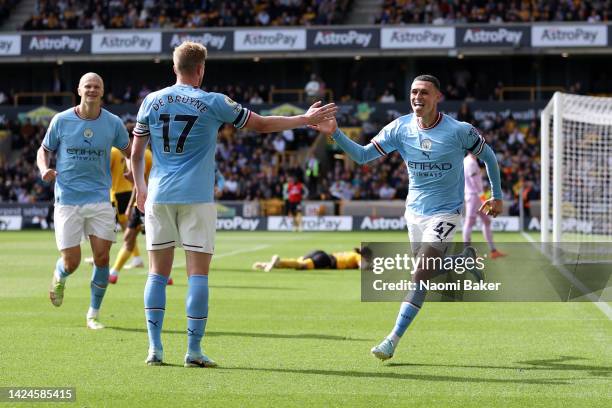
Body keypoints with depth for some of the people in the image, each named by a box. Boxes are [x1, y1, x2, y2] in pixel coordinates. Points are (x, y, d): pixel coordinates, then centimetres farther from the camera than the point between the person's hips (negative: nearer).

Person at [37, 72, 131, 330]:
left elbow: (129, 151, 16)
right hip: (67, 200, -1)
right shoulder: (61, 120, -1)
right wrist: (45, 169, -12)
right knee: (71, 263, -4)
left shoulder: (113, 123, 2)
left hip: (100, 200, 1)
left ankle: (94, 313, 13)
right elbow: (44, 151, 10)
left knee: (102, 257, -5)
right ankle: (59, 277, 35)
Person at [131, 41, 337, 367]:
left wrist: (140, 187, 25)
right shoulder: (213, 103, -2)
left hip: (158, 196, 3)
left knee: (158, 272, 8)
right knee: (198, 274, 0)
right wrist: (306, 119, 15)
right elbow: (262, 124, 5)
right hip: (196, 197, -3)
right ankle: (193, 350, -3)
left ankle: (154, 347, 2)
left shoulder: (151, 102, 6)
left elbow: (136, 153, 10)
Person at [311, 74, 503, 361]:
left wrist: (497, 196, 8)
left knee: (421, 273, -19)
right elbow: (362, 155, -6)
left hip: (445, 212, -5)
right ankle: (465, 259, 47)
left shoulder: (459, 131, -14)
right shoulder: (400, 128, -6)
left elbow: (488, 155, 3)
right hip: (415, 211, 5)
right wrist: (335, 134, -21)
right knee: (427, 272, 16)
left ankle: (393, 339, -18)